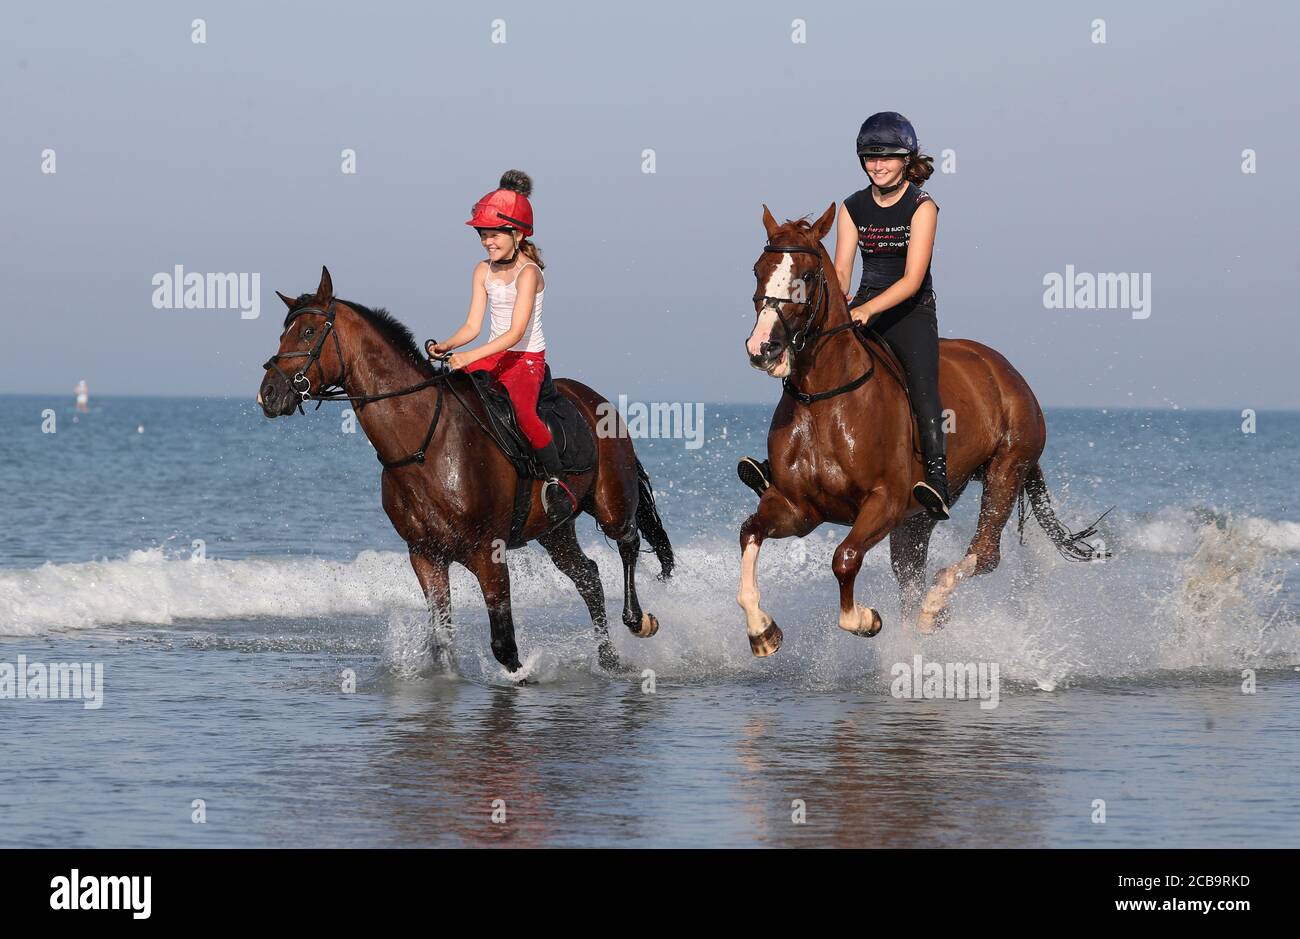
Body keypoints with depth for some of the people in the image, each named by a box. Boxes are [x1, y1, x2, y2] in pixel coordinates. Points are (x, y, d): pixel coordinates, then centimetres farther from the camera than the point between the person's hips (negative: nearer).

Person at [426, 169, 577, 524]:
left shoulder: (528, 272, -15)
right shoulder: (483, 271, 7)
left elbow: (516, 332, -24)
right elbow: (473, 326, 5)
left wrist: (470, 357, -34)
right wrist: (445, 347, -16)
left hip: (527, 358, -7)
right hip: (492, 355, 7)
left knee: (521, 409, -34)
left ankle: (559, 485, -25)